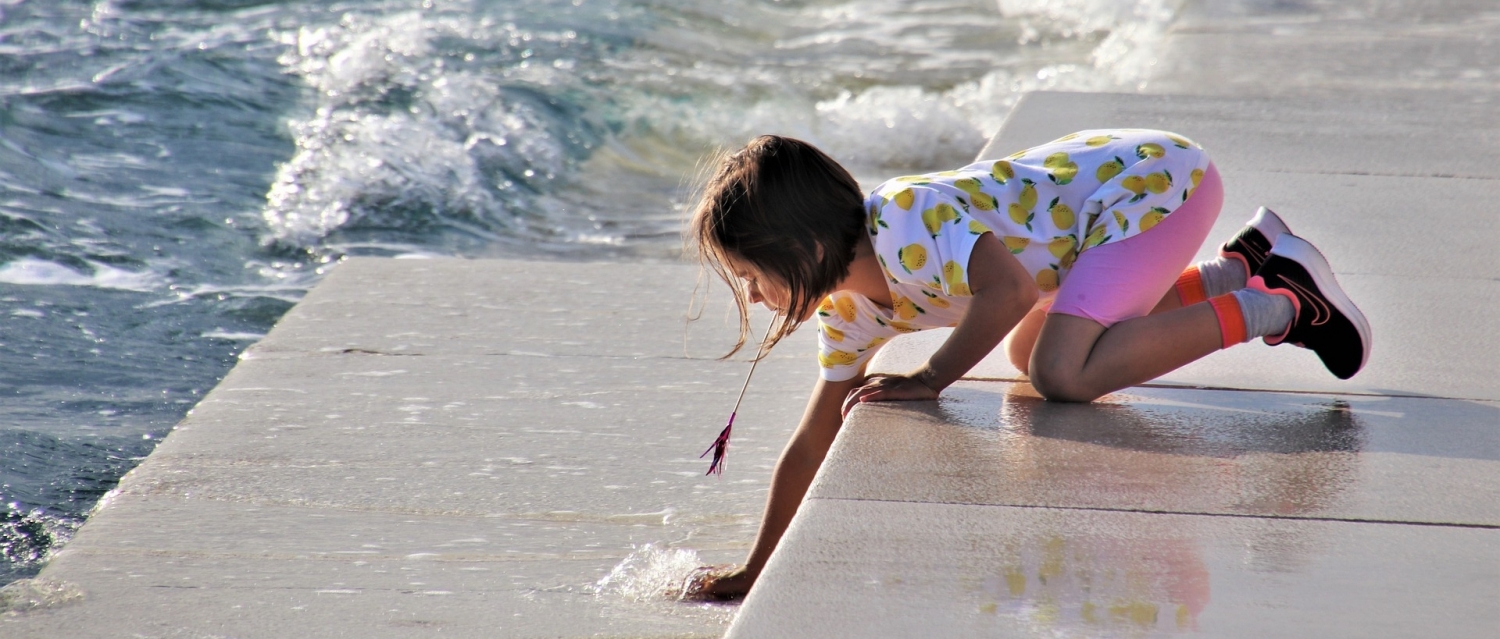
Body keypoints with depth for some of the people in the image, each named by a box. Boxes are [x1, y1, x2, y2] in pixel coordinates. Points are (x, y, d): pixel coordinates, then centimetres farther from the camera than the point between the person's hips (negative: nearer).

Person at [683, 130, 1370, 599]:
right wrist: (755, 569, 14)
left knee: (1061, 376, -24)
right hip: (1108, 181, 10)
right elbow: (811, 444, 12)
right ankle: (1241, 267, 21)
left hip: (1159, 180, -10)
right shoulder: (850, 310, 2)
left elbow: (1010, 292, -41)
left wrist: (931, 379, -28)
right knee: (1029, 355, 24)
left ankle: (1273, 309, -9)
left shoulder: (902, 222, -27)